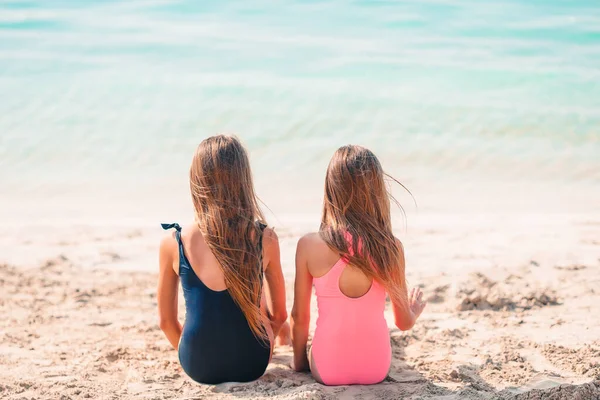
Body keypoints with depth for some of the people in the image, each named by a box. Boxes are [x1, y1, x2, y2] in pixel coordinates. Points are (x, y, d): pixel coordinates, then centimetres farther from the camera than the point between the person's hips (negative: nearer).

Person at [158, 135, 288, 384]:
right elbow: (279, 315, 1)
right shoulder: (265, 240, -13)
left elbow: (166, 320, -1)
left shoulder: (173, 244, -13)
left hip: (198, 367, 1)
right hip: (252, 365, 0)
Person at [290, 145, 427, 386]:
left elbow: (299, 317, -5)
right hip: (377, 368, 0)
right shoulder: (391, 248, -13)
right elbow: (404, 322, -1)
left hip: (328, 369, 0)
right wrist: (415, 311, 24)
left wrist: (299, 362, 14)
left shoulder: (309, 246, -16)